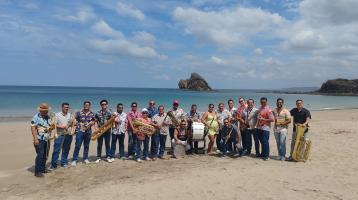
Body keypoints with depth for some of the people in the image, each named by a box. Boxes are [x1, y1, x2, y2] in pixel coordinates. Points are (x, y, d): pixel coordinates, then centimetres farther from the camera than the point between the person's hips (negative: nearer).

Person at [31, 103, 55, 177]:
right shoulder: (36, 117, -9)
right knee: (40, 155, -8)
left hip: (47, 139, 7)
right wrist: (35, 138, -21)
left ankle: (43, 169, 25)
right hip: (39, 139, -7)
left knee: (45, 155, 12)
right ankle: (37, 172, -2)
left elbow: (52, 126, 16)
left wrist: (51, 127, -9)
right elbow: (33, 128, -14)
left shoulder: (48, 117, 11)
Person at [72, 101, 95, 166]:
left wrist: (91, 123, -9)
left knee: (86, 146, 12)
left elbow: (93, 122, 11)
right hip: (80, 131, -3)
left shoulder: (92, 114, 7)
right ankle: (74, 160, 3)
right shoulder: (79, 113, -2)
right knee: (77, 146, -4)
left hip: (88, 131, 3)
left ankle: (85, 158, 24)